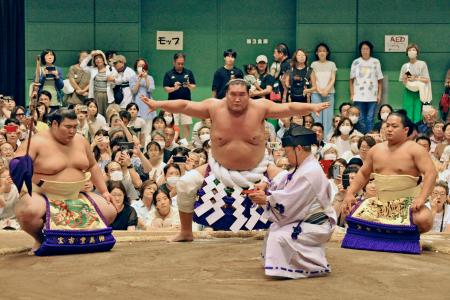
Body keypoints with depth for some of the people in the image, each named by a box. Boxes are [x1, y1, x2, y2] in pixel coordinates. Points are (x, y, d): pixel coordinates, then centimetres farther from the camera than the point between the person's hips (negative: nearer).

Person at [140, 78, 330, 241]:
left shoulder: (260, 107, -14)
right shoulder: (214, 107, -13)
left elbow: (289, 108, -13)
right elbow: (184, 106, -11)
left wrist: (311, 108, -26)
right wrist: (158, 104, -19)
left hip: (256, 170, 0)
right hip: (220, 168, 1)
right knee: (185, 184, -13)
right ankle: (186, 232, 7)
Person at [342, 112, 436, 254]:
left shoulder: (414, 149, -9)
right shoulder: (376, 150, 7)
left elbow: (431, 173, -17)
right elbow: (363, 174, 15)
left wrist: (422, 198, -30)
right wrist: (350, 194, 1)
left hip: (409, 202, -5)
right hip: (381, 202, 5)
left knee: (424, 220, -34)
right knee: (353, 214, -10)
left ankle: (411, 236, 2)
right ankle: (382, 234, 10)